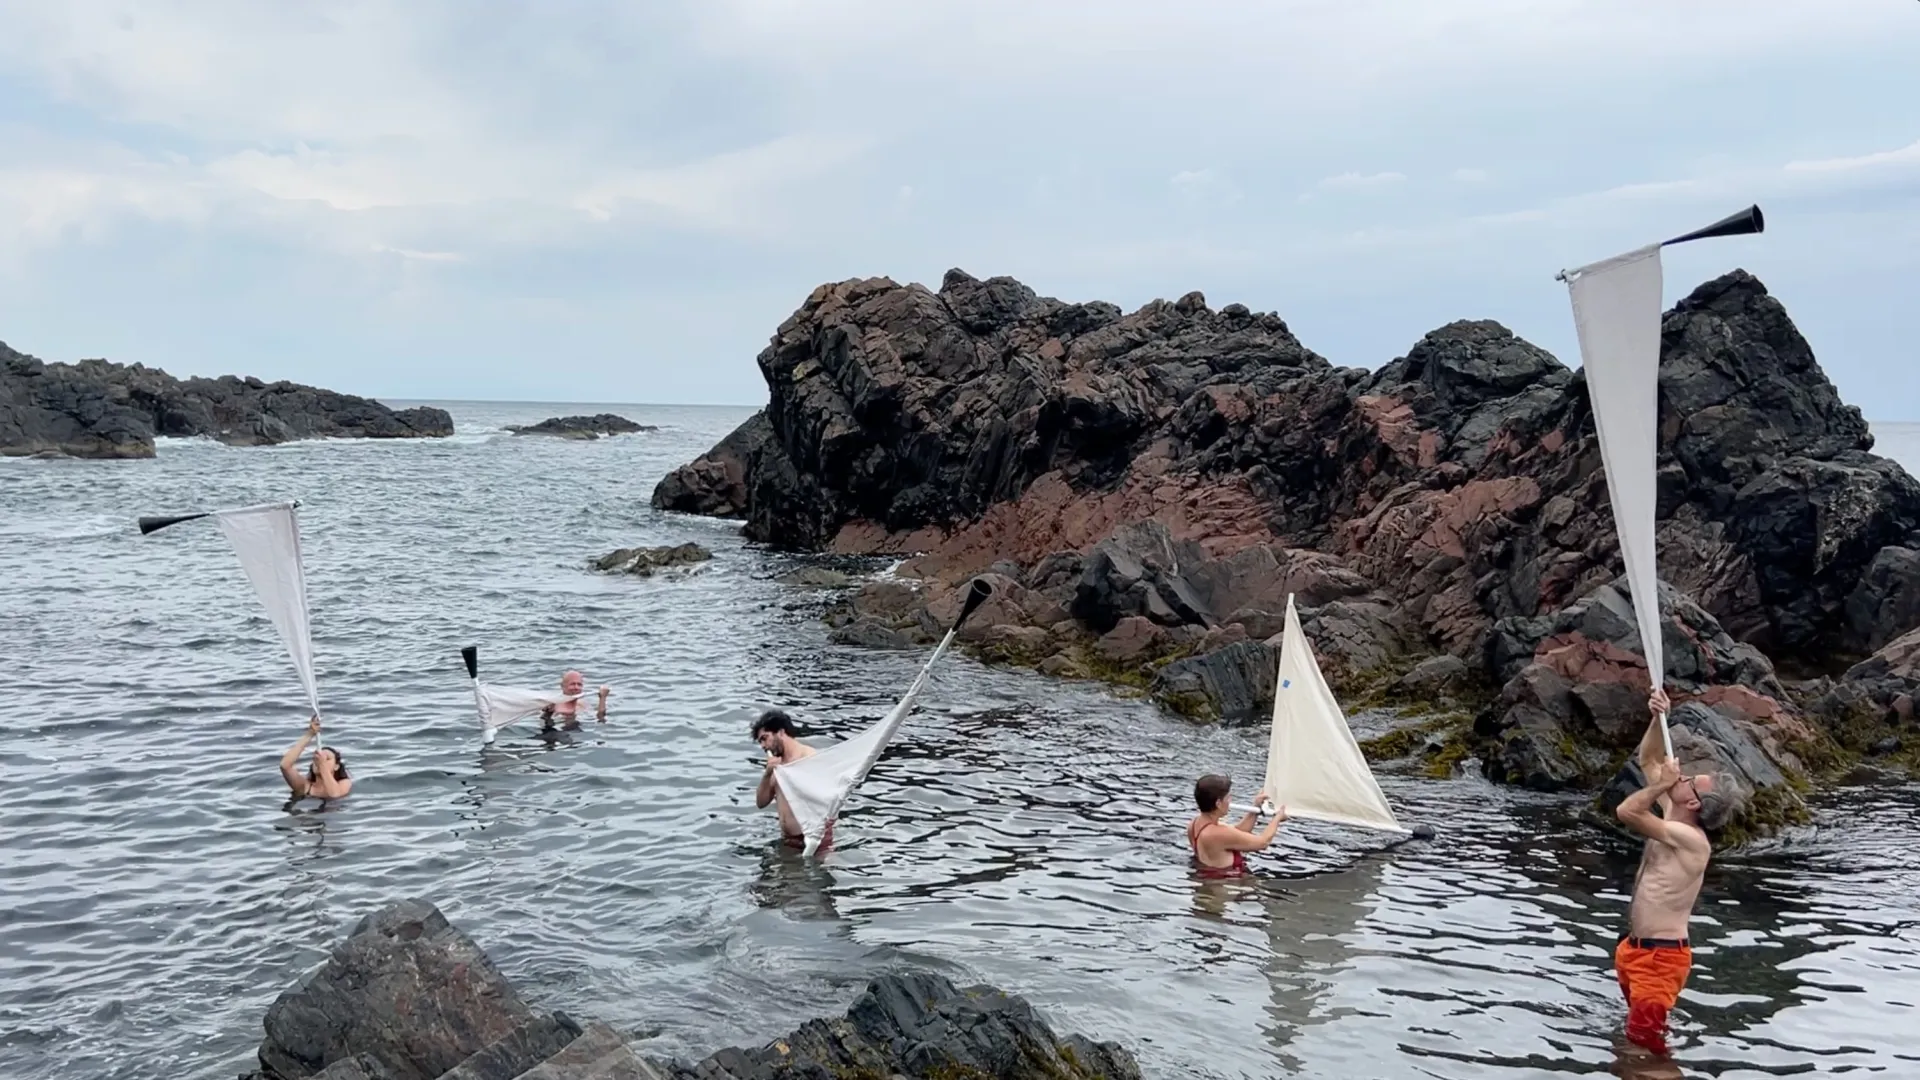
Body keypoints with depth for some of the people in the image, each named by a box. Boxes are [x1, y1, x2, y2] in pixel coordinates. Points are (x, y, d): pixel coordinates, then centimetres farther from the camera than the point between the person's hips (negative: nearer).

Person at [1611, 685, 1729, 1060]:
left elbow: (1625, 811, -27)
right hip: (1634, 949, 10)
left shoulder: (1691, 839, -20)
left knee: (1643, 1043, -12)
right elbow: (1648, 760, 13)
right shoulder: (1673, 817, 5)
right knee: (1637, 1035, 20)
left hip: (1661, 956, -10)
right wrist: (1657, 718, 1)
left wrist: (1665, 783, -13)